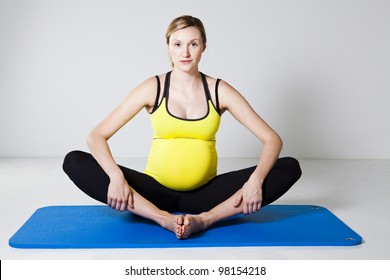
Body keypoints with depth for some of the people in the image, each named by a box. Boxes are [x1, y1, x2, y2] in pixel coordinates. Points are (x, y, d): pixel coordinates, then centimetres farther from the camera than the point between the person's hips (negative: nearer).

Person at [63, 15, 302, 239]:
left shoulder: (219, 91, -2)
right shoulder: (154, 88, -4)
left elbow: (272, 139, -5)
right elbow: (97, 136, -8)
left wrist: (256, 179, -25)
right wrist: (116, 176, -27)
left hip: (205, 194, 1)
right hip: (157, 190, 0)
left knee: (290, 167, -17)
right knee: (74, 161, -21)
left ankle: (204, 219, -27)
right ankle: (163, 218, -29)